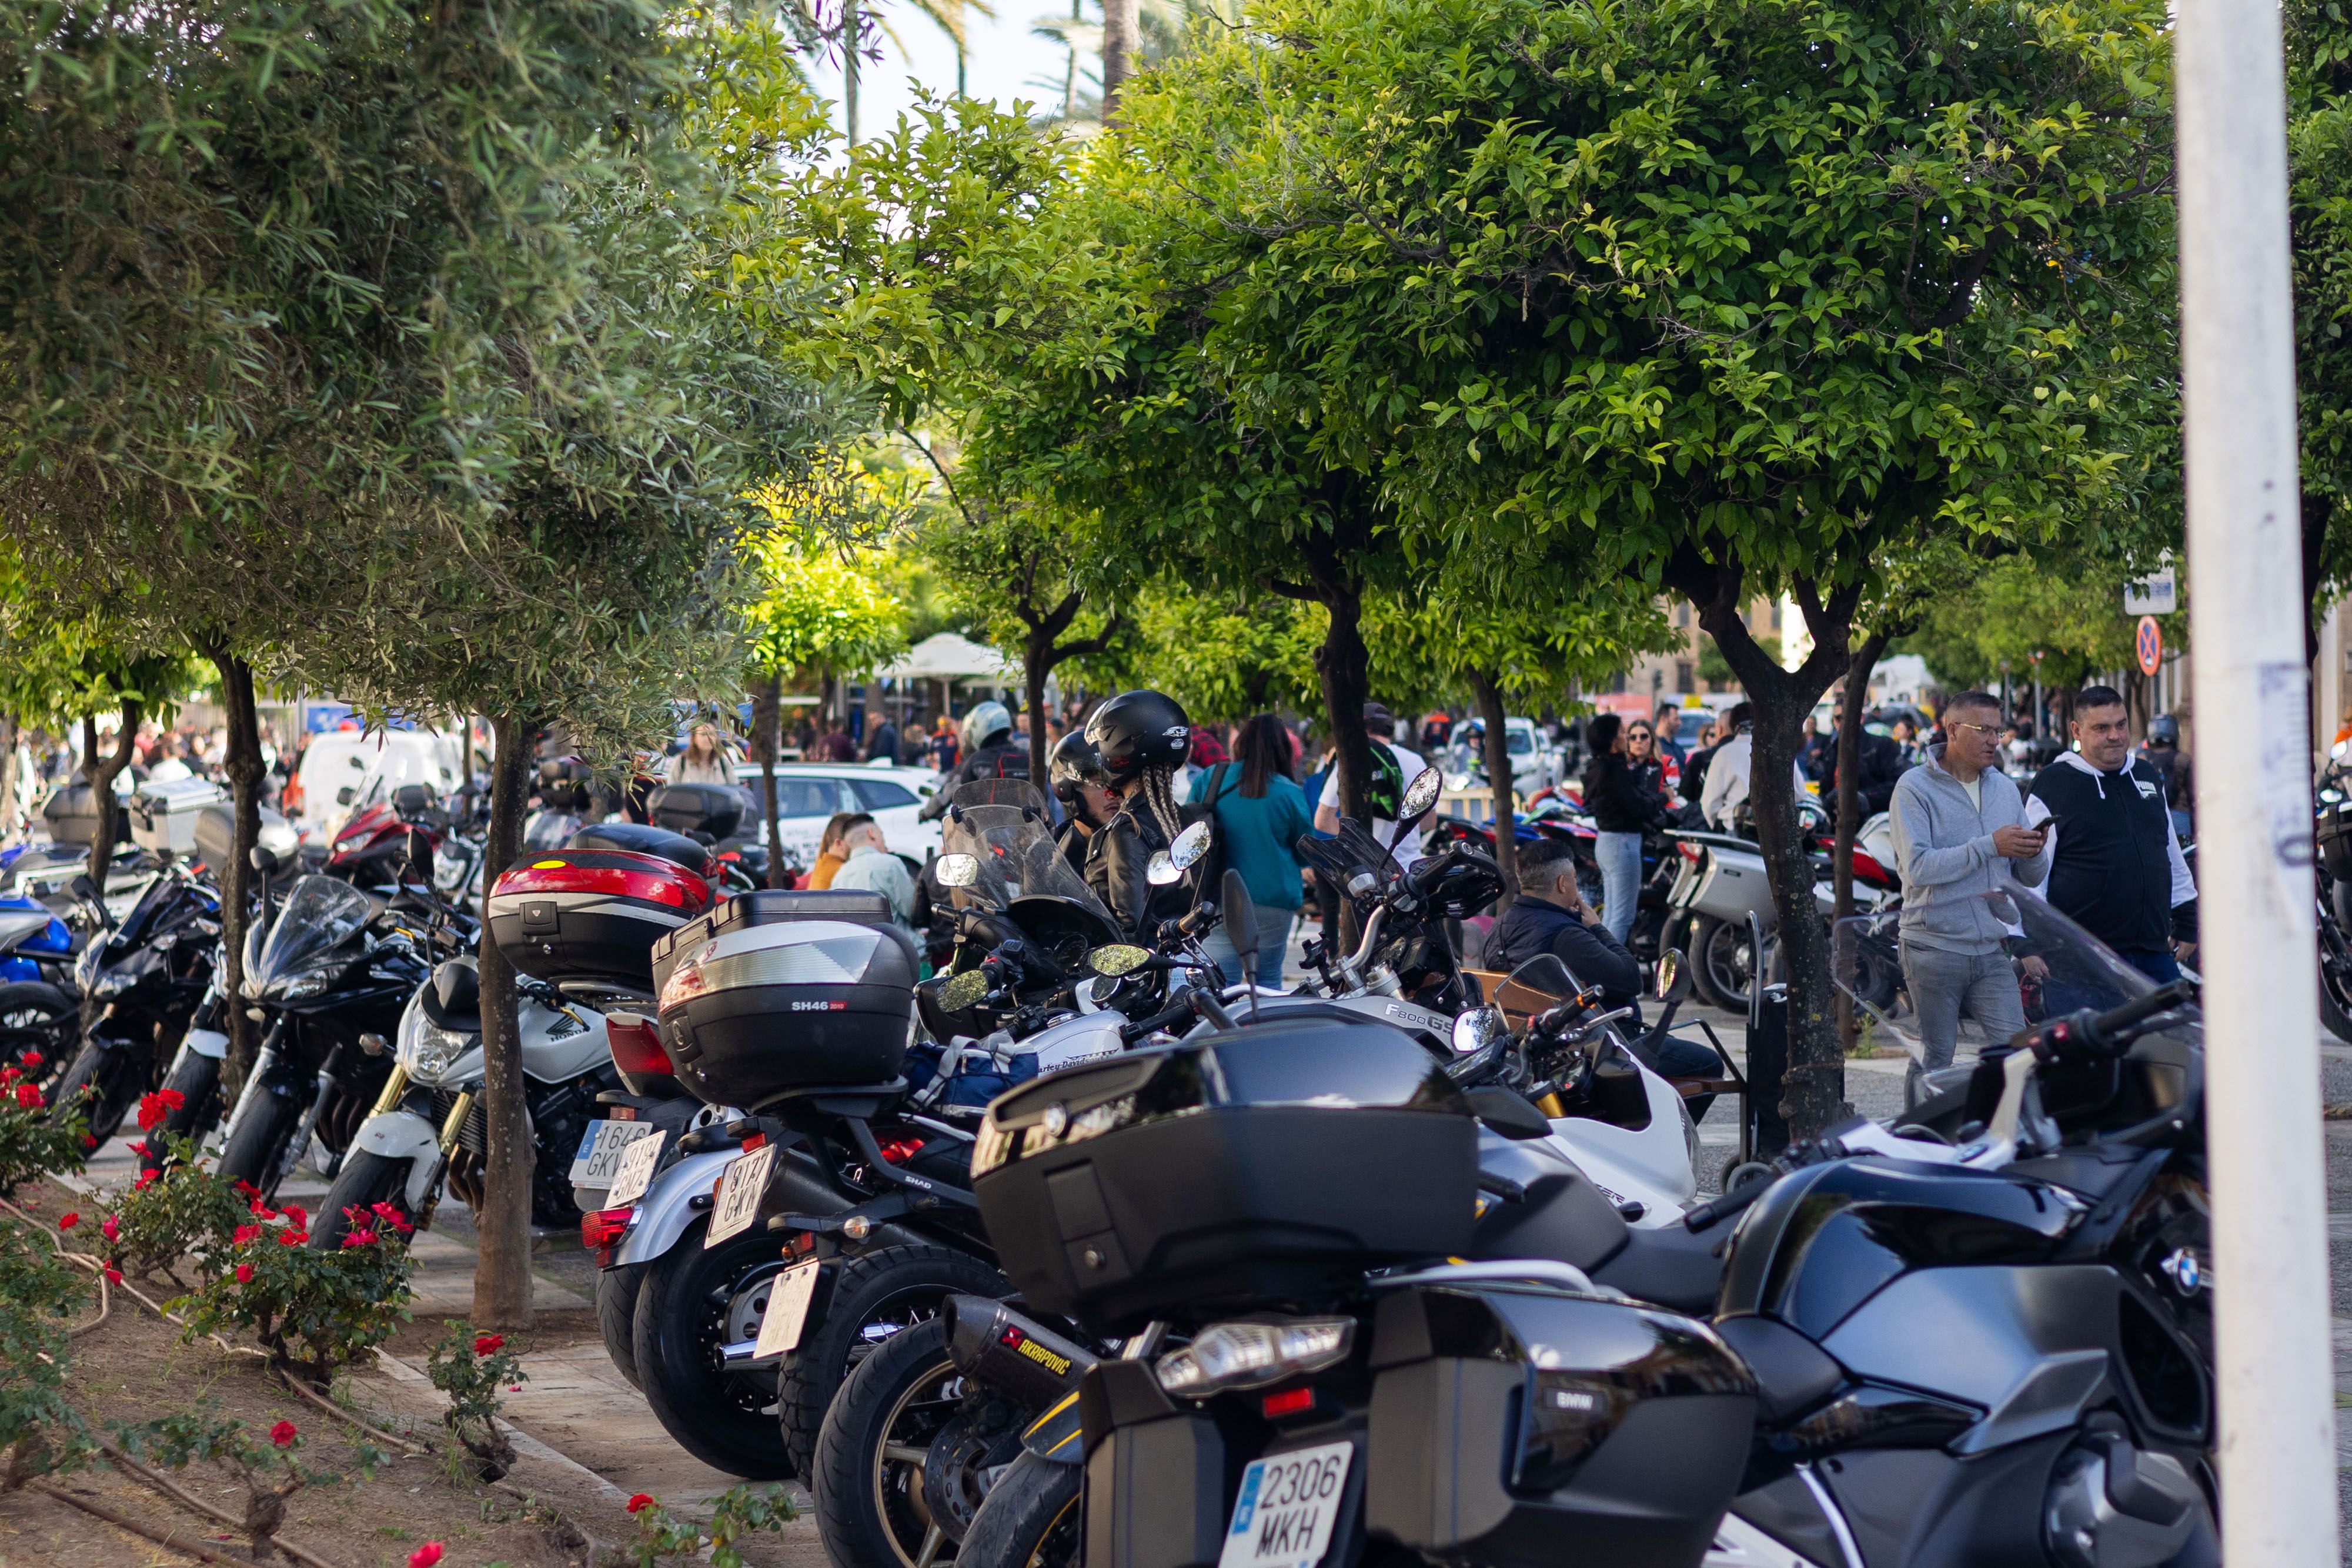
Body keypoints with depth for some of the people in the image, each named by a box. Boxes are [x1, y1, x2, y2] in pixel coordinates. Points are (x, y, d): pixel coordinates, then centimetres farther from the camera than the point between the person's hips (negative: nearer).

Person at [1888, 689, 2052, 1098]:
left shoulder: (2005, 788, 15)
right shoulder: (1915, 788, -3)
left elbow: (2030, 878, 16)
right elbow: (1917, 867, -18)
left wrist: (2033, 853, -8)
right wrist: (1989, 846, -19)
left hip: (1992, 951, 5)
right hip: (1935, 949, -4)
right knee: (1934, 1063, 0)